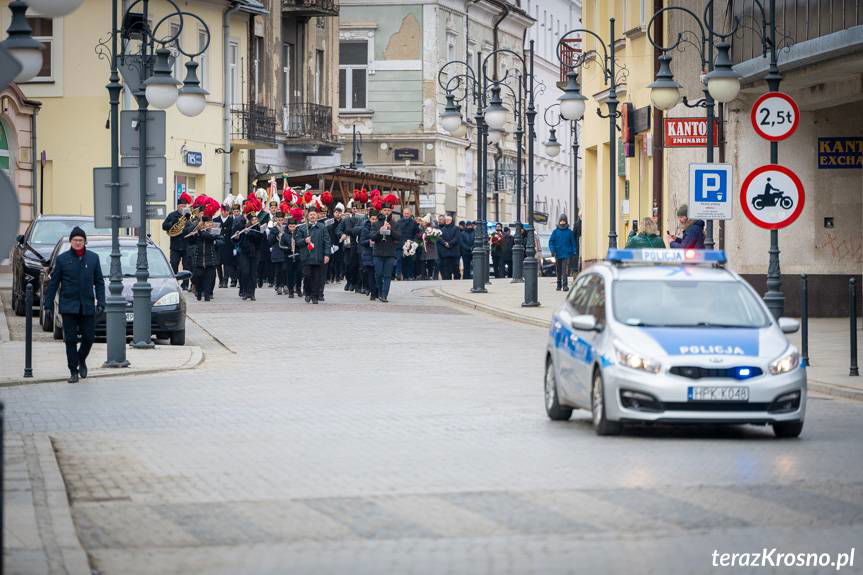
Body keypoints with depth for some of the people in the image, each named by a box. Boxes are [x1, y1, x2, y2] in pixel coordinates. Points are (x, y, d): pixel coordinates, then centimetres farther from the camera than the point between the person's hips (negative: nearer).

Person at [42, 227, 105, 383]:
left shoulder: (93, 258, 5)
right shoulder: (62, 259, 1)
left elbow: (99, 282, 8)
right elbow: (53, 282, 4)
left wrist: (101, 303, -1)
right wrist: (48, 304, 1)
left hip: (87, 306, 1)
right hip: (68, 307, -1)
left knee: (89, 337, 3)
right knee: (71, 339, -1)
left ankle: (81, 360, 31)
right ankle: (73, 371, 7)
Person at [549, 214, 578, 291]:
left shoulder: (569, 232, 3)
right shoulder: (555, 232, 5)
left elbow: (573, 243, 8)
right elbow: (551, 241, 5)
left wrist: (574, 252, 4)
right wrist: (552, 250, -8)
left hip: (566, 254, -2)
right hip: (558, 254, 2)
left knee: (565, 270, -13)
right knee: (558, 271, 10)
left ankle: (565, 285, -16)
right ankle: (559, 285, 21)